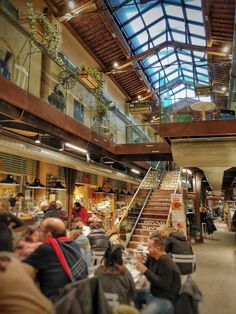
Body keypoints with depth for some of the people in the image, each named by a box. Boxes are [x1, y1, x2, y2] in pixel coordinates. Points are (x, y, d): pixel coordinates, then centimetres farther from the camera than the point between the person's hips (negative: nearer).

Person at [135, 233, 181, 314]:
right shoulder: (152, 256, 0)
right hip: (154, 292, 9)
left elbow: (164, 285, -29)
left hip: (166, 299, -9)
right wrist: (141, 263, -12)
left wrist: (145, 271, -30)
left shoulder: (165, 262, -26)